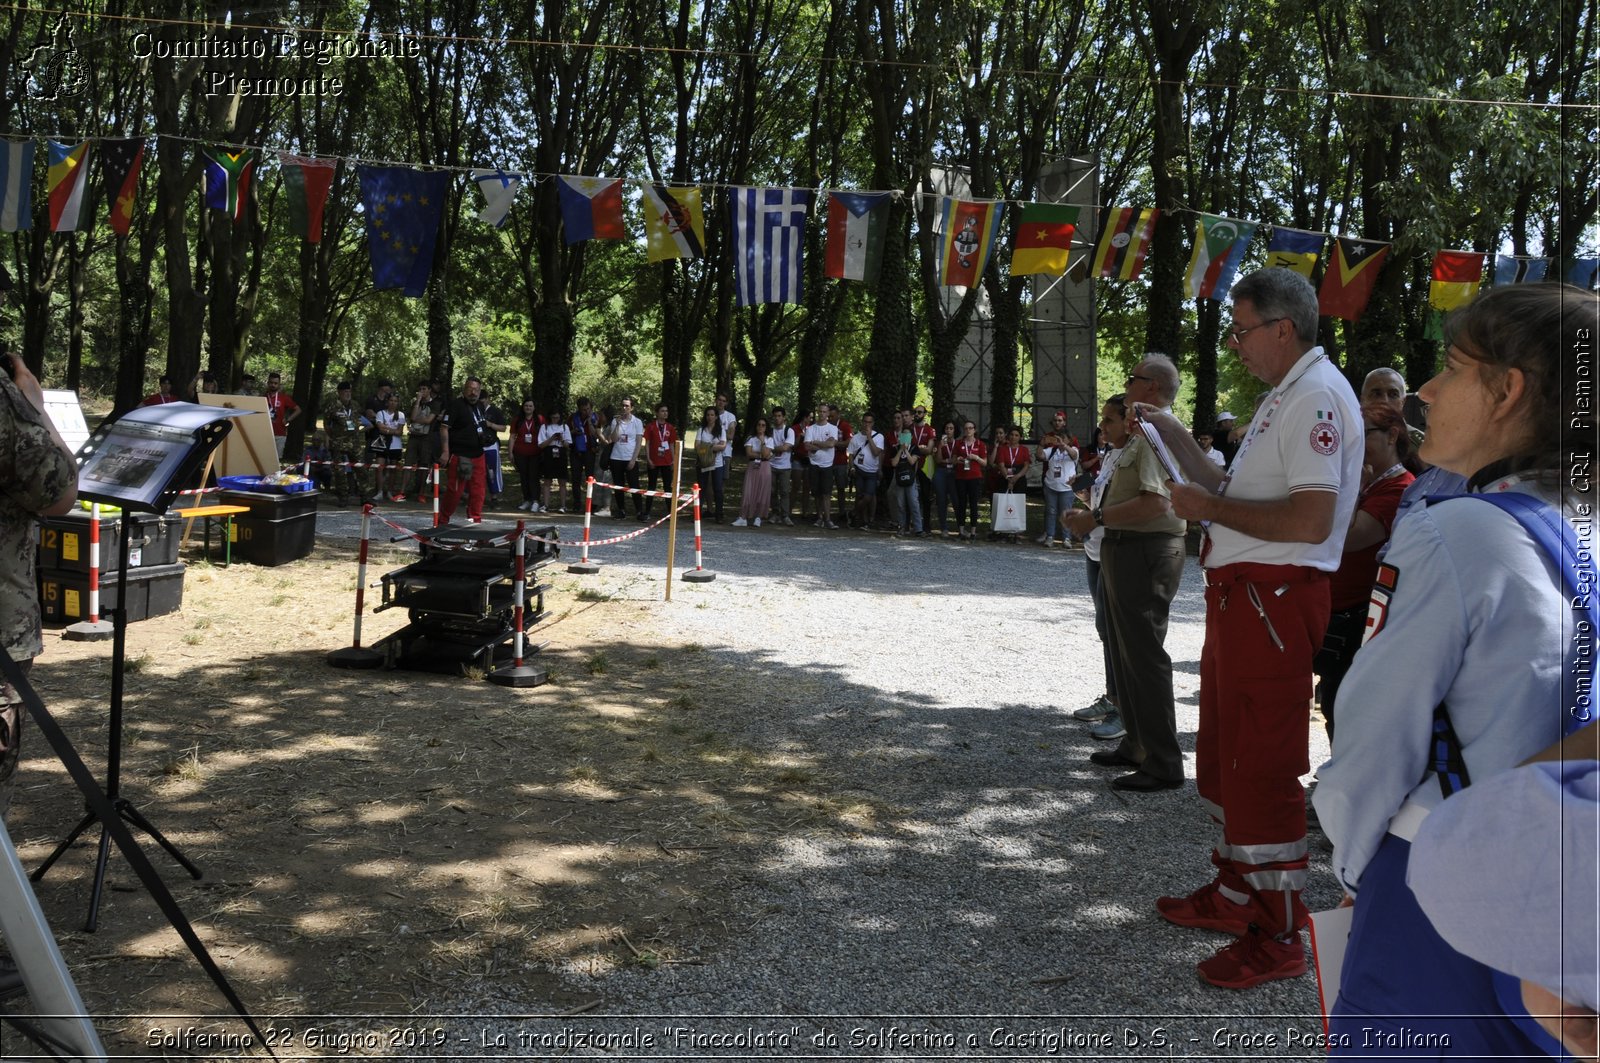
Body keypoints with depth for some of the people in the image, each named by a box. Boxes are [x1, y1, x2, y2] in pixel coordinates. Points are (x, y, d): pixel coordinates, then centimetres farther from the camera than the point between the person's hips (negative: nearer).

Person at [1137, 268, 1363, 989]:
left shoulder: (1317, 396, -16)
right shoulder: (1283, 397, 19)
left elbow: (1310, 520, -27)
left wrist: (1211, 508, -17)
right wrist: (1176, 440, 19)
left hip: (1275, 601, -11)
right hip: (1239, 597, 11)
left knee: (1263, 768, -5)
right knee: (1223, 755, 20)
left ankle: (1278, 937, 6)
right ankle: (1234, 897, 35)